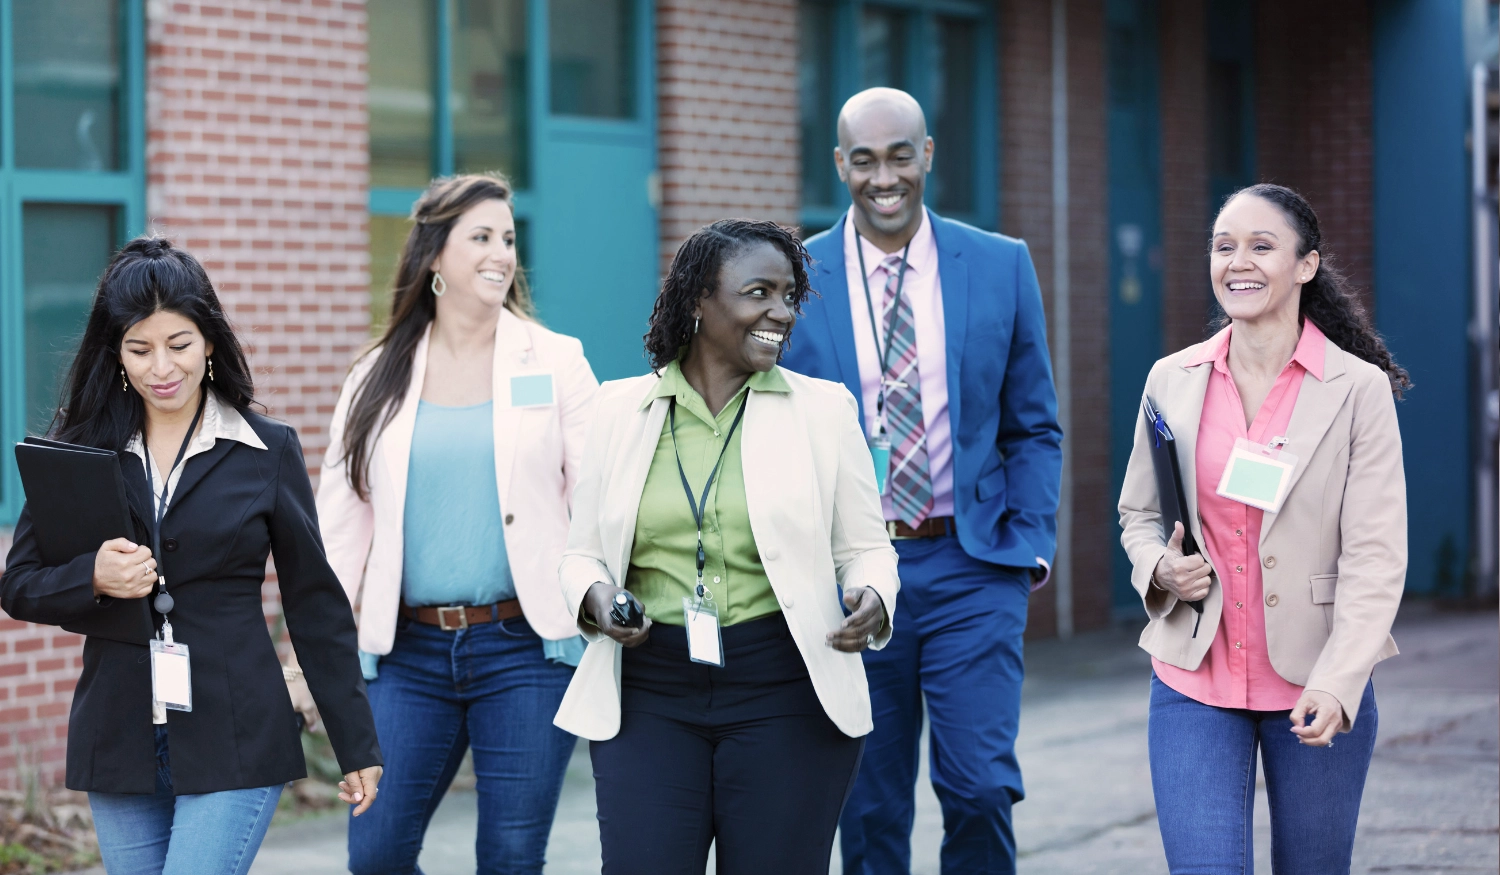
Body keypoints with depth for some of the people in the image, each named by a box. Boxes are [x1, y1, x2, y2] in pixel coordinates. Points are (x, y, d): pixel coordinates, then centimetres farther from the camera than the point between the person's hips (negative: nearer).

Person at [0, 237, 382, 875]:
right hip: (119, 744, 3)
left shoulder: (267, 451, 1)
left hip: (235, 744, -3)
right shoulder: (80, 447, 6)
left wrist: (357, 746, 4)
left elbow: (315, 605, 4)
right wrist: (94, 579, -16)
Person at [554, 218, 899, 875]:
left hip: (785, 696, 0)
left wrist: (871, 599, -14)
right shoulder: (620, 409, 7)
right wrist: (594, 596, -10)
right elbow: (582, 550, 12)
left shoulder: (822, 409, 5)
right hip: (648, 693, 1)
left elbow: (865, 547, 7)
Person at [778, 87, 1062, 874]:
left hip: (970, 567, 0)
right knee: (870, 810, 6)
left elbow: (1033, 428, 8)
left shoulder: (1001, 266, 4)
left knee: (981, 787, -9)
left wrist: (1030, 546, -2)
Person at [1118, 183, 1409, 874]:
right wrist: (1160, 568, -7)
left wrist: (1337, 683, -21)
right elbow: (1137, 514, 16)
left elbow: (1376, 558, -9)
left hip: (1321, 687, -2)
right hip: (1195, 685, 2)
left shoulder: (1359, 389, -5)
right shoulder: (1172, 381, 4)